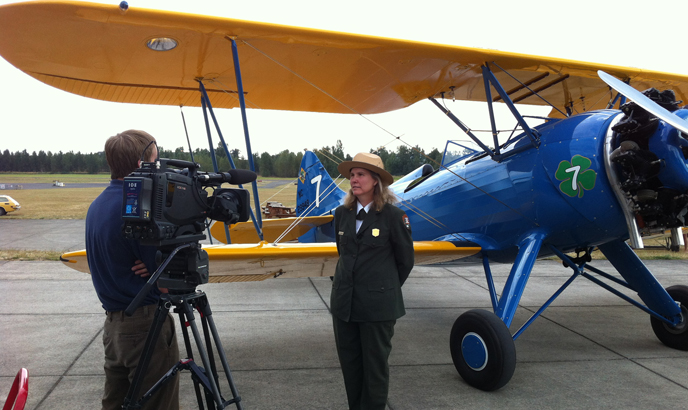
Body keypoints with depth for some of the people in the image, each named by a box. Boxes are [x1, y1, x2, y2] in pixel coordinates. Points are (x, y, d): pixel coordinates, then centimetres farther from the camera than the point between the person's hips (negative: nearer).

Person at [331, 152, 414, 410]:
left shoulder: (393, 215, -10)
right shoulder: (342, 214, 4)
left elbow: (405, 260, 0)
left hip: (377, 305, -5)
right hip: (344, 301, 5)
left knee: (375, 366, 8)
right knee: (349, 364, 15)